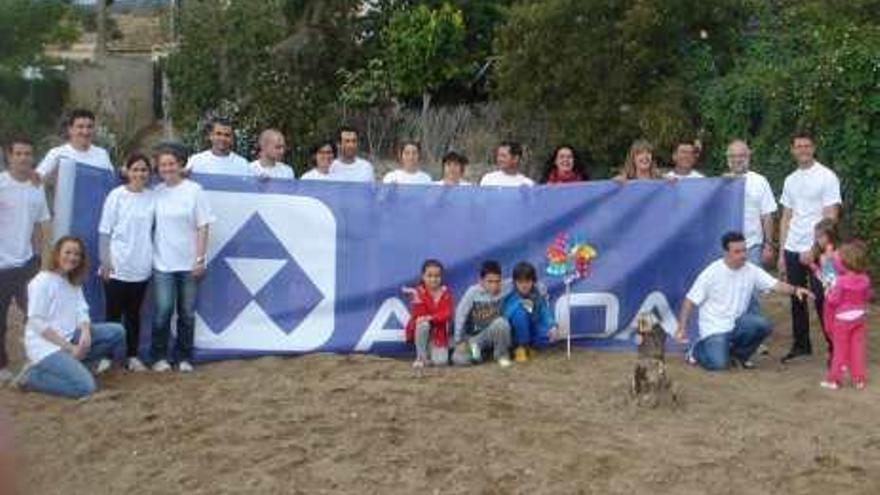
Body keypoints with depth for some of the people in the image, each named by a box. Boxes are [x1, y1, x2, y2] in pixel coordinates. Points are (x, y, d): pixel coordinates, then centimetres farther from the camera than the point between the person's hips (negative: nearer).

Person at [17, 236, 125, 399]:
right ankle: (31, 376, -3)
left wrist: (86, 333, -16)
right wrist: (70, 347, -18)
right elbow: (37, 323, -16)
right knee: (85, 387, -22)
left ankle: (72, 363, 1)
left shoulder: (74, 282, 12)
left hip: (70, 337, 8)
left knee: (116, 332, -3)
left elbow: (81, 312, 7)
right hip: (45, 345, -8)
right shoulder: (42, 282, -12)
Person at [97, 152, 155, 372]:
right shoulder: (117, 196, -6)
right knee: (113, 313, 3)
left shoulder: (152, 197, 3)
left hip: (141, 268, 3)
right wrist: (105, 261, -8)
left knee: (134, 313, 12)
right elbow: (104, 231, -5)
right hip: (117, 267, -3)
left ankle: (132, 356, 21)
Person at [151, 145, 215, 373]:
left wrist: (200, 258, -8)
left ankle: (184, 357, 19)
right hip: (162, 263, 1)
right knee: (163, 310, -3)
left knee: (187, 312, 7)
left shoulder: (194, 190, -4)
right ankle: (159, 356, 12)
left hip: (189, 264, -1)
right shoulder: (156, 192, 3)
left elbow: (203, 227, -3)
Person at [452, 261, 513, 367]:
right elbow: (460, 315, -13)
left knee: (501, 322, -34)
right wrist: (459, 341, -11)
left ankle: (502, 354, -9)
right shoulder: (473, 292, -16)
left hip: (494, 334, 1)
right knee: (459, 359, -25)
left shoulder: (503, 292, -13)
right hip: (472, 336, 0)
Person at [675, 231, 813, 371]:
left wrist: (795, 290, -33)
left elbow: (775, 284, -13)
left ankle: (739, 354, 4)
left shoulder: (752, 271, -4)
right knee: (718, 363, -24)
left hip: (737, 323, 4)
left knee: (762, 325, -24)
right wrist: (682, 328, -14)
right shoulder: (711, 273, -13)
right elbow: (690, 301, -10)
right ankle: (698, 349, 12)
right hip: (714, 327, -4)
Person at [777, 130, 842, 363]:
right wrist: (782, 253, 10)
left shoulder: (826, 177, -6)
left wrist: (813, 250, -15)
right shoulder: (790, 180, 12)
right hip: (793, 250, 6)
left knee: (821, 300, -5)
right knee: (797, 300, 11)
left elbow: (830, 218, -10)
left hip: (816, 250, -5)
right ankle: (801, 345, 22)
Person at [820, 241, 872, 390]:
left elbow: (832, 301, -18)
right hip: (860, 316, 4)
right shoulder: (865, 279, -5)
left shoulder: (840, 280, -22)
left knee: (840, 349, 5)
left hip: (843, 318, -4)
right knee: (858, 348, 11)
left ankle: (834, 379, 12)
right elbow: (867, 296, 8)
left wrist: (828, 292, -1)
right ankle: (859, 379, 15)